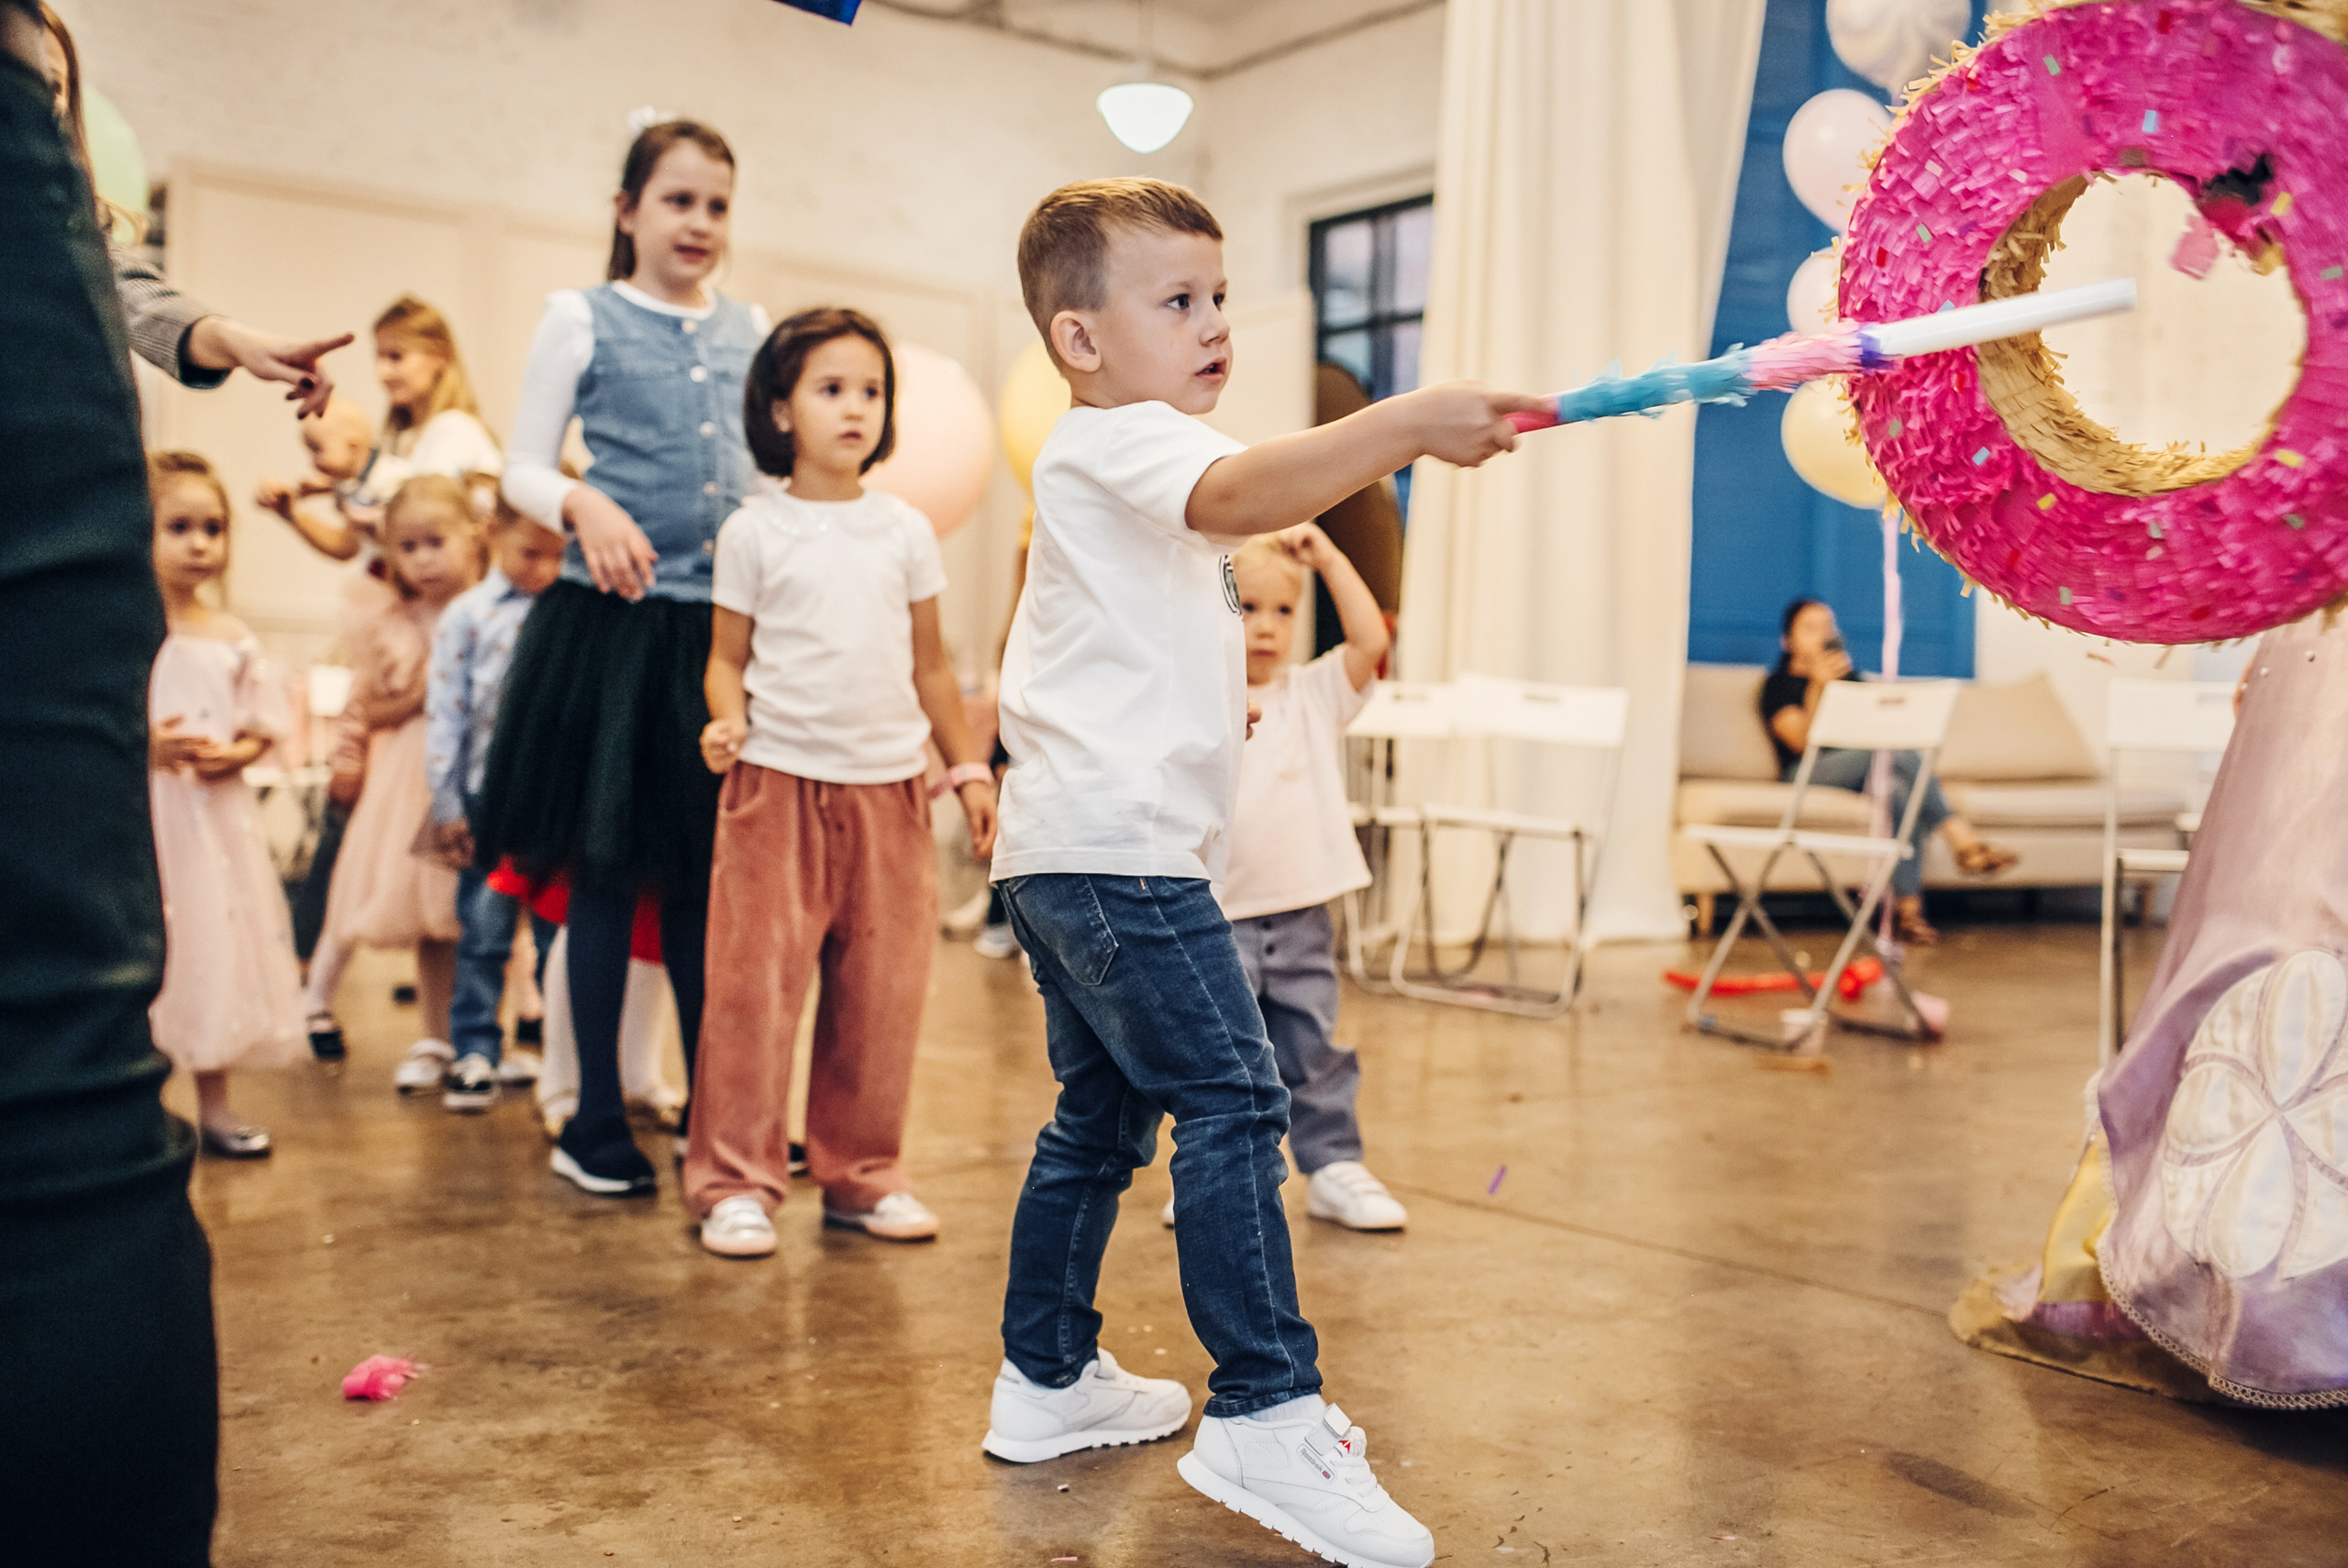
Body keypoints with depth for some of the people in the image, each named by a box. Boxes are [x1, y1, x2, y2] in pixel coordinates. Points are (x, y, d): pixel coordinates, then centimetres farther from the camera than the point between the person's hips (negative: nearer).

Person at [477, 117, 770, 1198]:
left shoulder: (752, 331, 13)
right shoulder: (580, 317, 2)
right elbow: (523, 469, 0)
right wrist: (585, 508, -19)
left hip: (727, 625, 3)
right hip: (613, 622, -3)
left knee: (709, 871, 8)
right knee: (607, 868, 3)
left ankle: (715, 1109, 20)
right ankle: (596, 1124, 15)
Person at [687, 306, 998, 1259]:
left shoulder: (907, 532, 9)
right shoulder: (754, 533, 1)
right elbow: (728, 655, 4)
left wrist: (970, 770, 12)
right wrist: (727, 718, -16)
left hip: (889, 786, 3)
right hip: (778, 782, -3)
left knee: (882, 993, 6)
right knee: (756, 983, -5)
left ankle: (862, 1173, 20)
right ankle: (735, 1182, 7)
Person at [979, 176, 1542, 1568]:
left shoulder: (1124, 457, 24)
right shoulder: (1115, 440, -9)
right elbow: (1234, 492, -33)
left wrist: (1209, 691, 22)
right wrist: (1406, 426, -45)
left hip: (1068, 850, 11)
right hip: (1119, 843, -11)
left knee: (1102, 1115, 16)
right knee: (1232, 1100, -13)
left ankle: (1047, 1378, 25)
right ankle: (1265, 1414, -12)